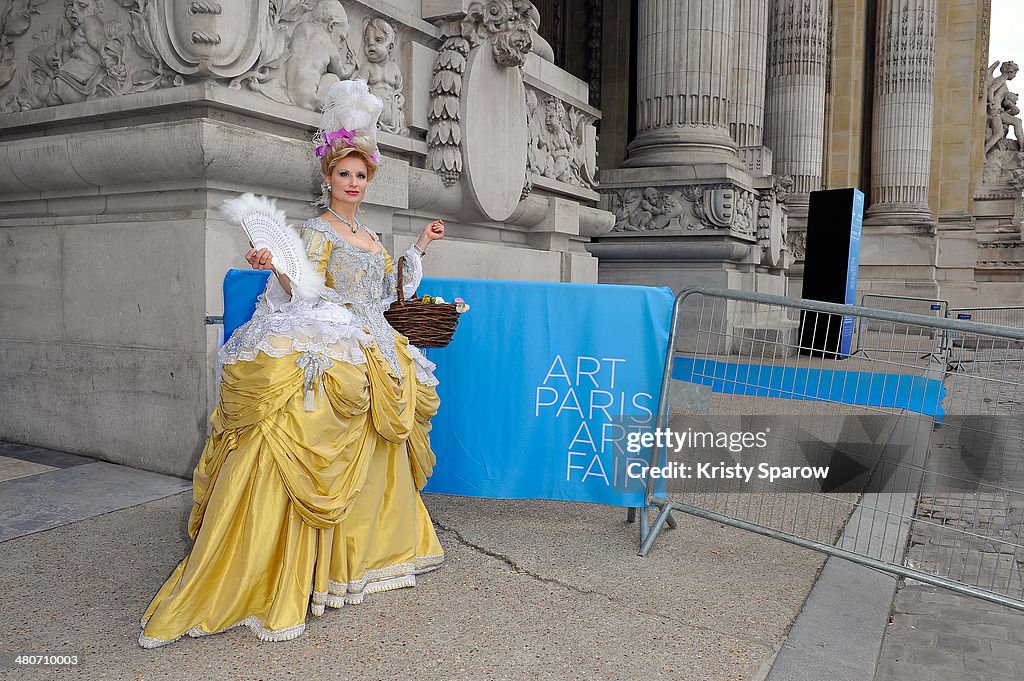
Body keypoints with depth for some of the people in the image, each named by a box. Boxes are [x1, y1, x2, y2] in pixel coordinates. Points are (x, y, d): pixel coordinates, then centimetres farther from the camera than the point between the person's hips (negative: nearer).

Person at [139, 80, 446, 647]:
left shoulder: (372, 238, 19)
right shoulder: (317, 230, -2)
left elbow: (389, 291, 26)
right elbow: (305, 290, -11)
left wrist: (419, 248, 27)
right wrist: (275, 267, -29)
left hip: (372, 358, 8)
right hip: (329, 355, -8)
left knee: (368, 460, 13)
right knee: (319, 458, -15)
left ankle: (364, 552, 29)